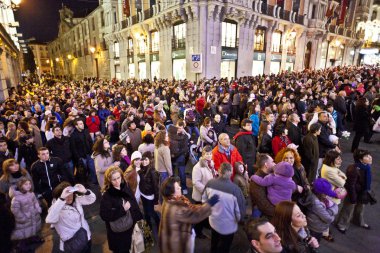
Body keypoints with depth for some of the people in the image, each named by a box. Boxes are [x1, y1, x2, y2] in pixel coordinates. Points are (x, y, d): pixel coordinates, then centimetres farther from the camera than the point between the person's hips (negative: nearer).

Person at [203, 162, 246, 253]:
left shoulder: (210, 183, -18)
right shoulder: (235, 189, -32)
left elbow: (204, 200, -2)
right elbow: (240, 209, -20)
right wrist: (239, 219, 2)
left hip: (213, 221, 4)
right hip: (228, 226, -4)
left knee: (214, 245, 32)